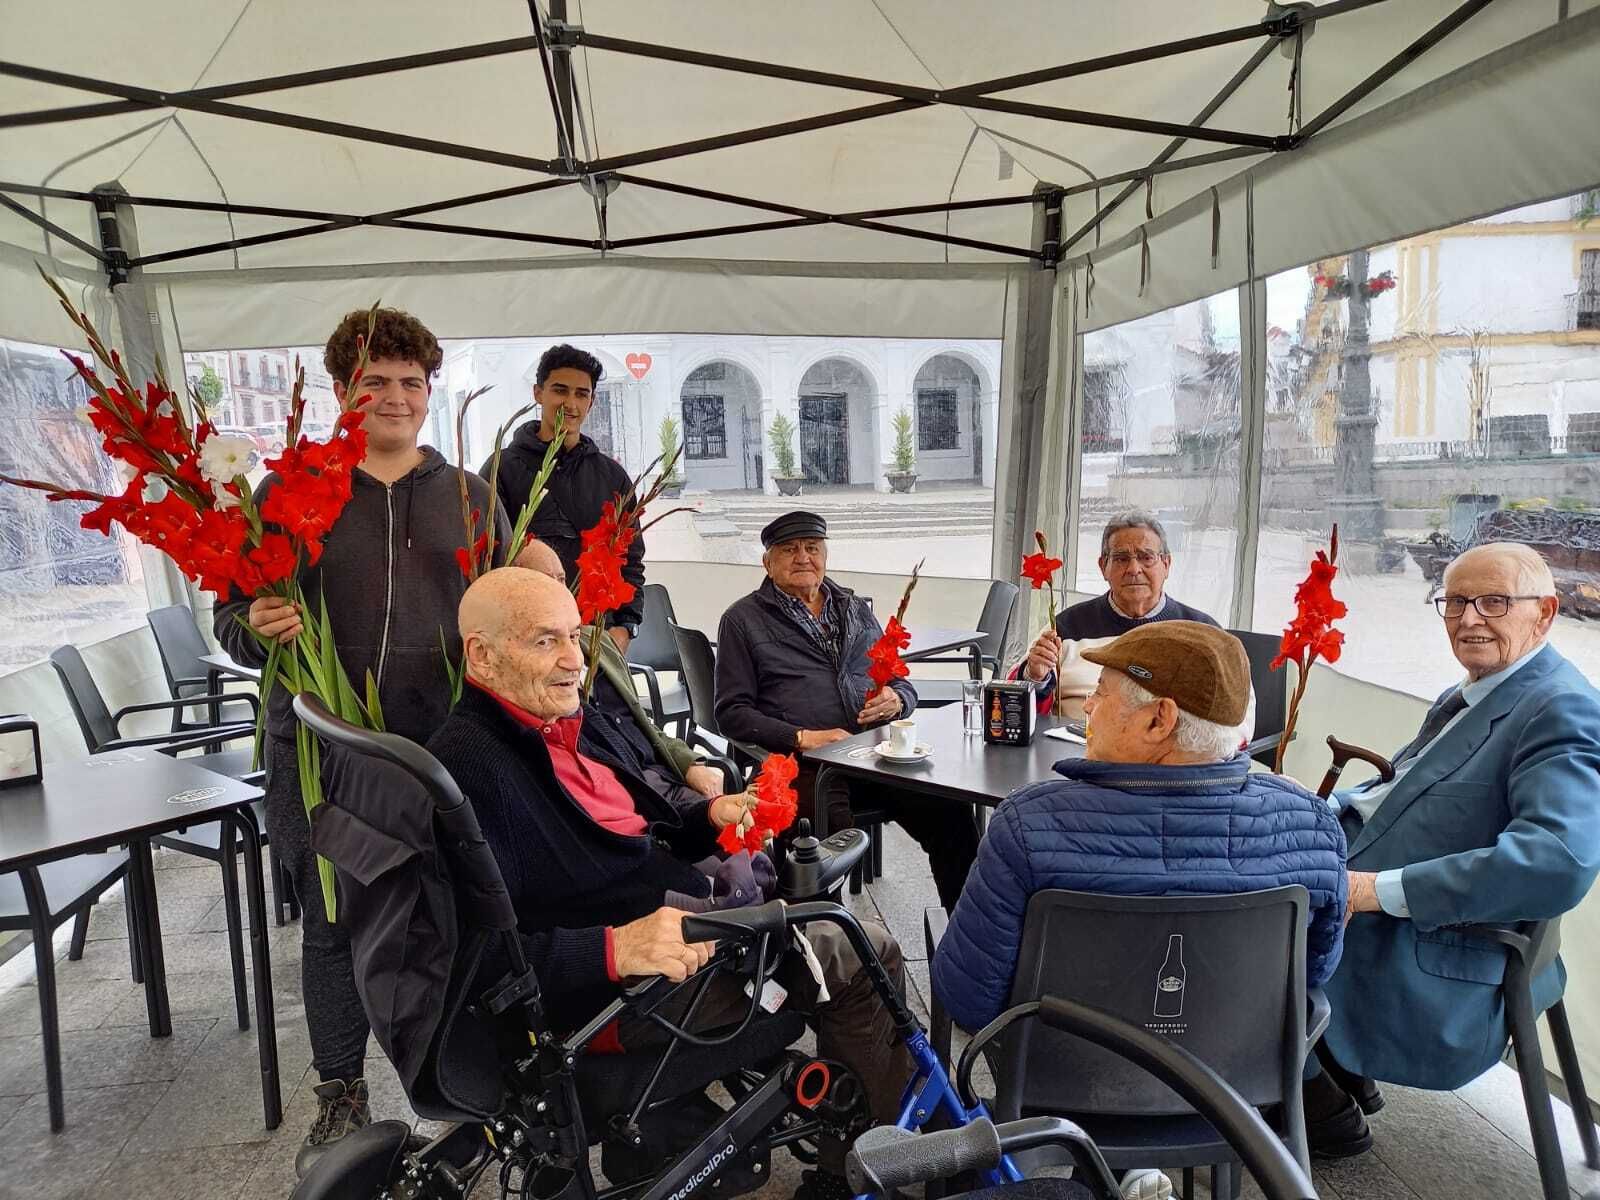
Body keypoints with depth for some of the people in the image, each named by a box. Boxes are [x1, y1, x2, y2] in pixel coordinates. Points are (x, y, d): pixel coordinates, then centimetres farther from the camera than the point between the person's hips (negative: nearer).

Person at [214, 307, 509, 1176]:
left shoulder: (469, 497, 10)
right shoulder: (287, 492, 5)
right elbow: (231, 617, 5)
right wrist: (256, 626, -17)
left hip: (441, 748, 1)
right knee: (332, 926, 10)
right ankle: (341, 1100, 30)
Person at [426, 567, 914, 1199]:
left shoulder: (572, 719, 8)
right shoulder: (465, 765, -22)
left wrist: (707, 817, 0)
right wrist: (613, 949, -38)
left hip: (683, 912, 10)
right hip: (619, 985, -10)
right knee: (867, 954, -3)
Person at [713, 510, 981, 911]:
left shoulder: (856, 610, 23)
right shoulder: (743, 619, 10)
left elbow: (903, 685, 26)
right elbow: (732, 712, 3)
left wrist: (895, 701, 0)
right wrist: (803, 738, -11)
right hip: (801, 762, -4)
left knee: (950, 810, -20)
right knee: (838, 826, -34)